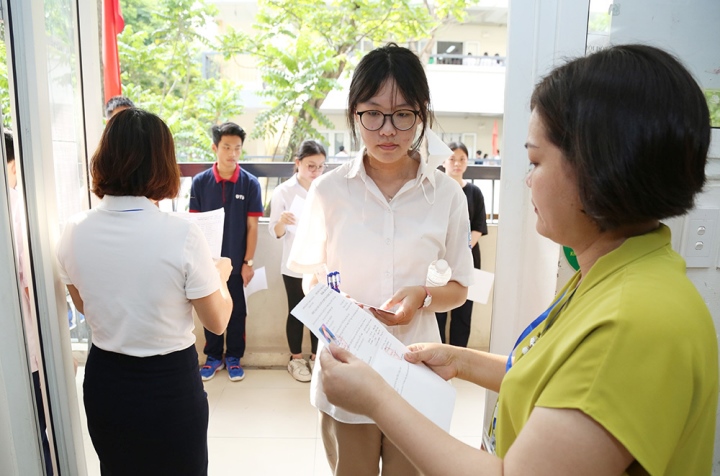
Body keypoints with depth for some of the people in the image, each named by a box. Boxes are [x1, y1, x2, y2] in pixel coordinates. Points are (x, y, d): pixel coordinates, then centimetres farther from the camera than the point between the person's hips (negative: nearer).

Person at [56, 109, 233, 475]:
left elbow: (84, 306, 9)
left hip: (103, 380, 4)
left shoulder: (74, 231, -10)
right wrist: (221, 274, 6)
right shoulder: (182, 235, -23)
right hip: (169, 383, -4)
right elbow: (217, 321, -11)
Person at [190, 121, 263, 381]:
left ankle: (234, 357, 28)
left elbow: (252, 226, -4)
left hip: (237, 262, -1)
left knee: (237, 311, 11)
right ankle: (214, 356, 31)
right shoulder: (200, 182, -4)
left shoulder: (250, 183, -6)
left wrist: (249, 262, -6)